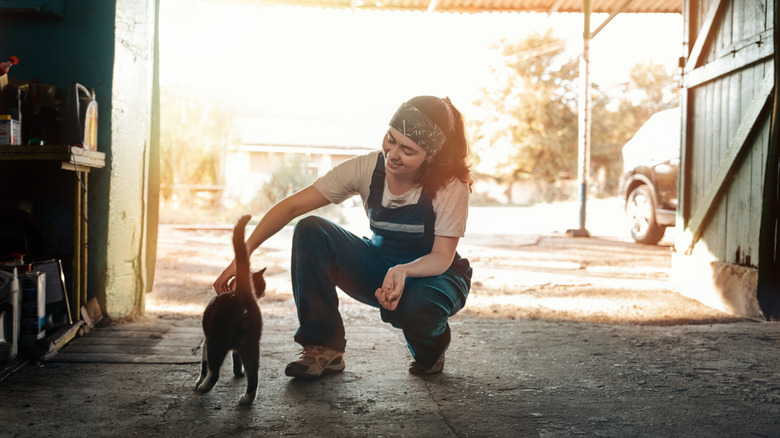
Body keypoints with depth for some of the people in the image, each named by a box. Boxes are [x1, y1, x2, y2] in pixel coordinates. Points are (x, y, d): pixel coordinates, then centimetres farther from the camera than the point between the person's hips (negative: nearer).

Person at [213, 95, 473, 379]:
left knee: (415, 305, -40)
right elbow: (292, 206, -19)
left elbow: (442, 257, -22)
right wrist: (245, 252, -27)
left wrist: (403, 270, -44)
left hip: (435, 275, -2)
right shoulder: (367, 169, -18)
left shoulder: (451, 185, -24)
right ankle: (325, 349, -13)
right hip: (379, 268, 3)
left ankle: (431, 352, 1)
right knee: (310, 231, -22)